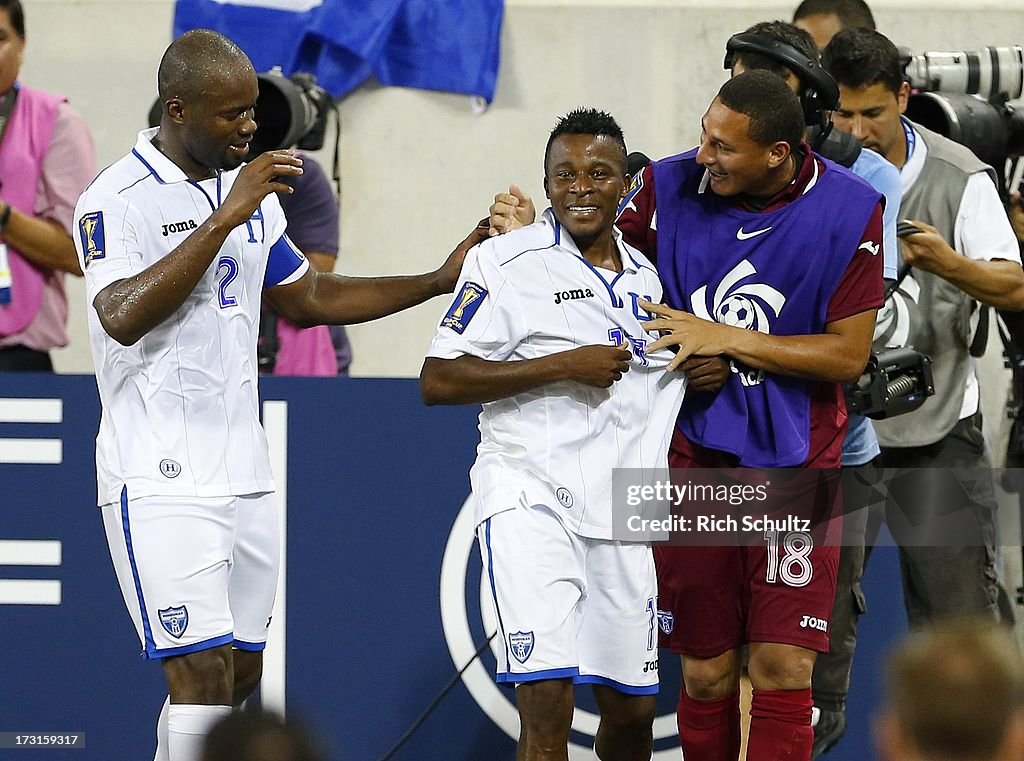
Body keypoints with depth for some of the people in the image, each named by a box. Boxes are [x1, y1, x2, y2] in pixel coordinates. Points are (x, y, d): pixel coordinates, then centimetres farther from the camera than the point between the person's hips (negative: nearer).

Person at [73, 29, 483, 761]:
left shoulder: (249, 193, 13)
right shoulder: (117, 200, -12)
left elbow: (310, 297, 25)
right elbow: (123, 317, -28)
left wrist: (440, 281, 19)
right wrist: (225, 219, -29)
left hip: (244, 473, 8)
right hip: (162, 479, -8)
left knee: (240, 668, 10)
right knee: (204, 670, -15)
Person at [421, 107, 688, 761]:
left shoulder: (651, 276, 14)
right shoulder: (505, 262, -4)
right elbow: (437, 382, -10)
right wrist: (563, 366, -16)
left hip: (623, 510, 6)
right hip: (530, 494, -6)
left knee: (631, 708, 11)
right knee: (547, 699, -19)